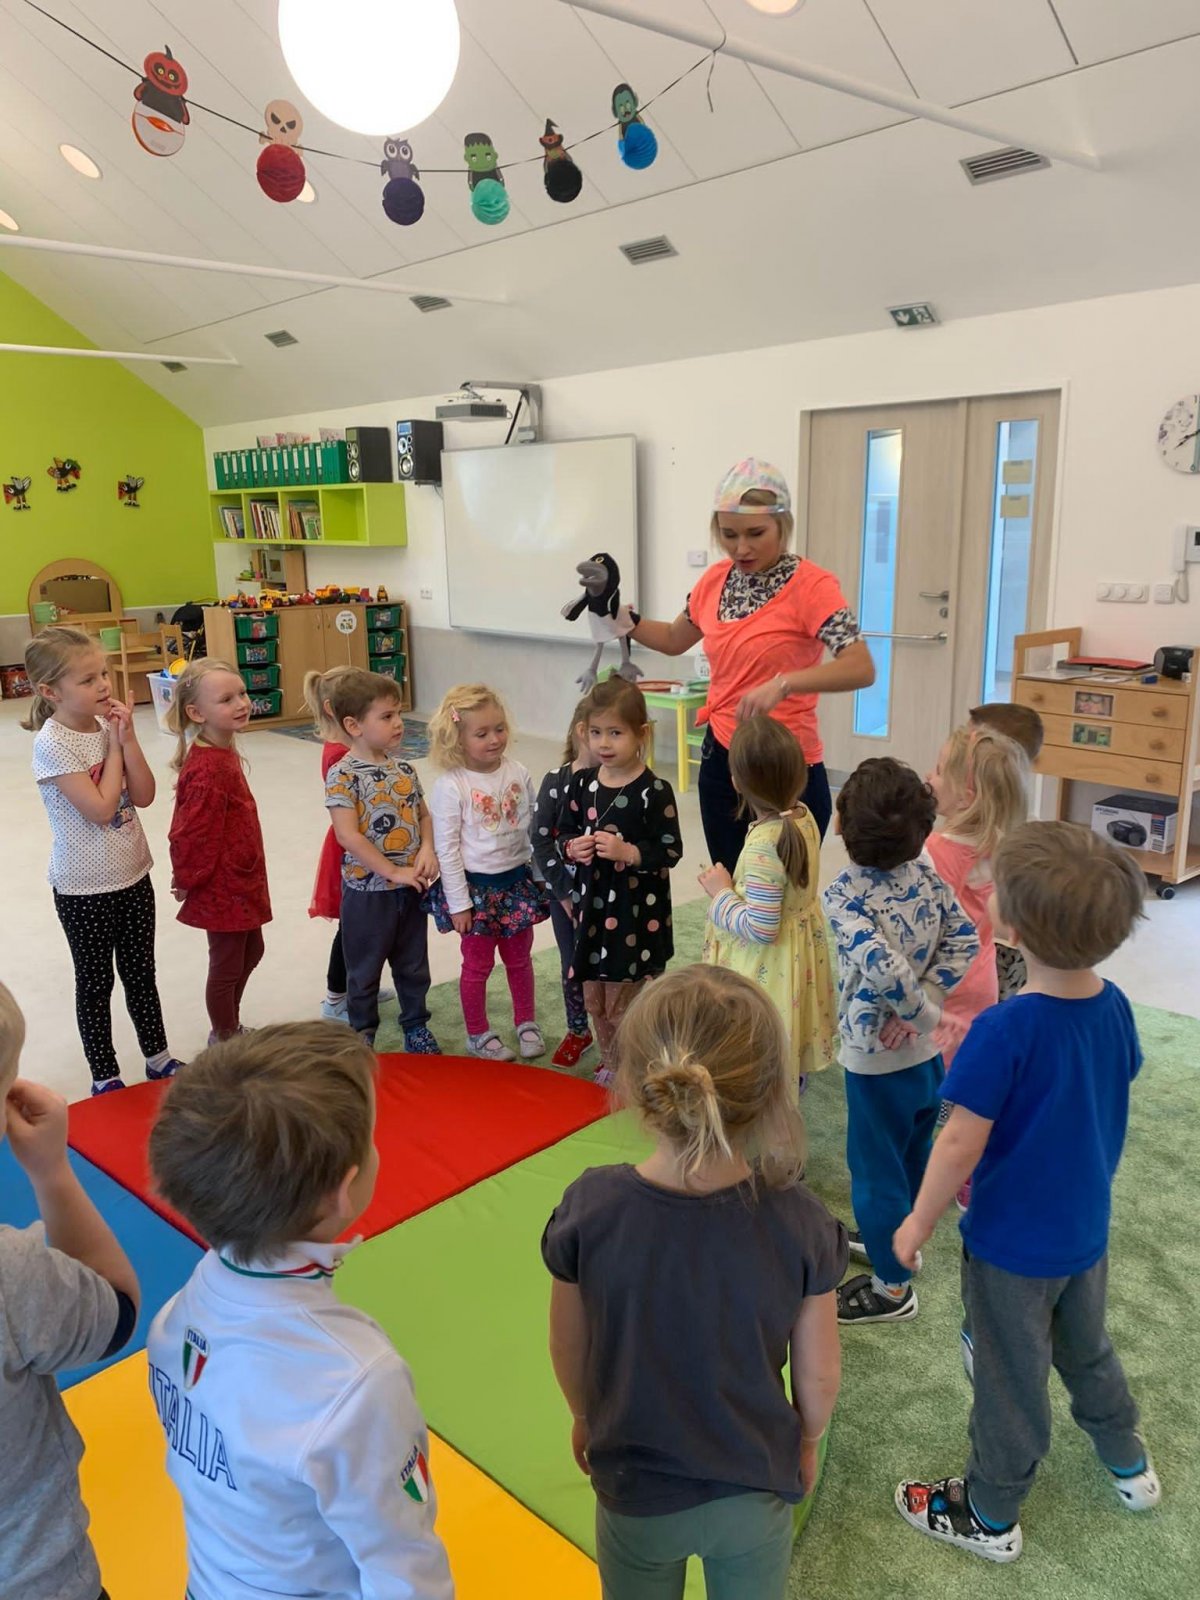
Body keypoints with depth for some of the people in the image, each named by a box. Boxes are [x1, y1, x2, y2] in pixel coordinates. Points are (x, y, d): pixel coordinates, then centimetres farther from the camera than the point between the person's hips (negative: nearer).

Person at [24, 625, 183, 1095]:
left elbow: (144, 796, -4)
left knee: (140, 973, 18)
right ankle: (105, 1077, 26)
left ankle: (158, 1058, 33)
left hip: (133, 876, 6)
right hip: (84, 889, -5)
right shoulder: (52, 745, -19)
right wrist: (114, 746, -16)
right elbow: (100, 809, -25)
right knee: (96, 982, 10)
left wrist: (128, 738, -13)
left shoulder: (109, 726, -1)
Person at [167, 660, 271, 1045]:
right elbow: (191, 834, -25)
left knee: (251, 952, 24)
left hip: (240, 879, 10)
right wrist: (187, 879, -11)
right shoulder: (208, 770, -29)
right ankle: (223, 1042, 28)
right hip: (221, 885, -10)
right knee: (227, 965, 8)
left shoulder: (223, 753, 3)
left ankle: (231, 1028, 42)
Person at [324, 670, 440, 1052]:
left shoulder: (403, 768, 3)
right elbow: (348, 836, -22)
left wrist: (427, 850, -7)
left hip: (411, 888, 6)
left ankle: (416, 1027, 37)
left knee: (414, 964, 19)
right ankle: (362, 1035, 31)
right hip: (368, 890, -5)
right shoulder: (342, 775, -16)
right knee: (365, 970, 13)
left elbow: (423, 814, 12)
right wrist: (393, 872, -20)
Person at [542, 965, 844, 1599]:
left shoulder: (589, 1209, -27)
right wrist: (807, 1442, 10)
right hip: (755, 1490, 0)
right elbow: (818, 1373, -11)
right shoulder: (797, 1220, -26)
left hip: (634, 1495, 0)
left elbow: (568, 1350, -10)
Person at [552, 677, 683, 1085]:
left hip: (638, 911, -5)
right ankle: (610, 1064, 38)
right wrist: (572, 848, -11)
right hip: (591, 903, 5)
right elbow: (563, 833, 10)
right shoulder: (580, 783, 1)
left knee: (630, 1004, 2)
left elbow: (670, 851, -12)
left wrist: (628, 852, -25)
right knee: (595, 998, 18)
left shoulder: (654, 791, -14)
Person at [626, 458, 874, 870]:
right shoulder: (715, 579, 5)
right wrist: (623, 618, 6)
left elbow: (860, 668, -26)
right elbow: (675, 639, 22)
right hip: (721, 760, 6)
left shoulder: (811, 585, -14)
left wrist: (783, 684, -39)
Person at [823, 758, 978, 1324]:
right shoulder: (925, 875, -6)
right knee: (913, 1155, 26)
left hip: (876, 1060, -7)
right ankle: (897, 1242, 48)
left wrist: (921, 1011, -19)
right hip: (928, 1052, 7)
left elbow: (884, 968, -37)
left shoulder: (844, 895, -26)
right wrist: (923, 1003, -9)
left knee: (875, 1169, 12)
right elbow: (964, 940, -4)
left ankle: (893, 1287, 27)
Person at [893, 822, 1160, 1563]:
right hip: (1087, 1227, 6)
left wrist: (918, 1224, -12)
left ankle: (991, 1517, 36)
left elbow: (961, 1144, -26)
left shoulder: (1005, 1031, -32)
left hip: (1014, 1241, -6)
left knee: (1011, 1378, 14)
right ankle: (1129, 1463, 53)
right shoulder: (1115, 1007, -12)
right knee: (1087, 1348, 31)